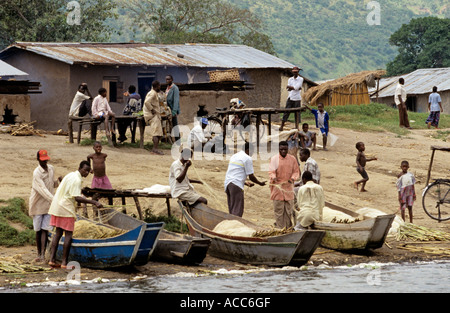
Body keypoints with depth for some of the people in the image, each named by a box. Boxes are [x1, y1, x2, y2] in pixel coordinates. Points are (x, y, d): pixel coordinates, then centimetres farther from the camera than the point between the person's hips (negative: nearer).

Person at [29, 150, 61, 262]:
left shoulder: (51, 169, 5)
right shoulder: (37, 173, -17)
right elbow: (43, 190, -27)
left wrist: (58, 181, -4)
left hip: (49, 205, 4)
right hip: (38, 205, -4)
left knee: (45, 230, -4)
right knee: (38, 230, 6)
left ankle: (43, 254, -8)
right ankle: (39, 254, 17)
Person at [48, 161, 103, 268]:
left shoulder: (71, 175, 16)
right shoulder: (77, 180, -16)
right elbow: (77, 198, -26)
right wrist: (93, 202, -30)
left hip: (57, 206, 10)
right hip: (66, 208, -10)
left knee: (58, 233, 11)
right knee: (68, 235, -3)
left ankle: (52, 259, 7)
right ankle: (64, 263, -2)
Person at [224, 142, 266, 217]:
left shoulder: (234, 156, 21)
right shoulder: (247, 158, -4)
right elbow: (251, 176, -3)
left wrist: (245, 183, 35)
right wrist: (260, 183, 13)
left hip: (227, 183, 8)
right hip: (236, 185, -8)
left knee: (232, 210, 12)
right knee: (237, 211, -8)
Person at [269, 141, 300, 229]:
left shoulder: (292, 159, 6)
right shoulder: (274, 159, -2)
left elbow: (296, 171, 7)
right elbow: (271, 172, -9)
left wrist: (293, 178, -13)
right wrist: (273, 177, -31)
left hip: (288, 188, 3)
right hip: (278, 188, -3)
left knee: (288, 210, 6)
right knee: (279, 210, -3)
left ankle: (288, 228, 12)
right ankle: (280, 228, 0)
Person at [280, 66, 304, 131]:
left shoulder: (300, 79, 1)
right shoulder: (290, 79, 12)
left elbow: (296, 87, -12)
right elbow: (288, 89, 0)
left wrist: (290, 87, -2)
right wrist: (296, 88, -11)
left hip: (297, 99, -3)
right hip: (290, 98, 3)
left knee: (297, 113, -1)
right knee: (286, 112, -2)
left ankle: (296, 126, 5)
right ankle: (282, 125, -3)